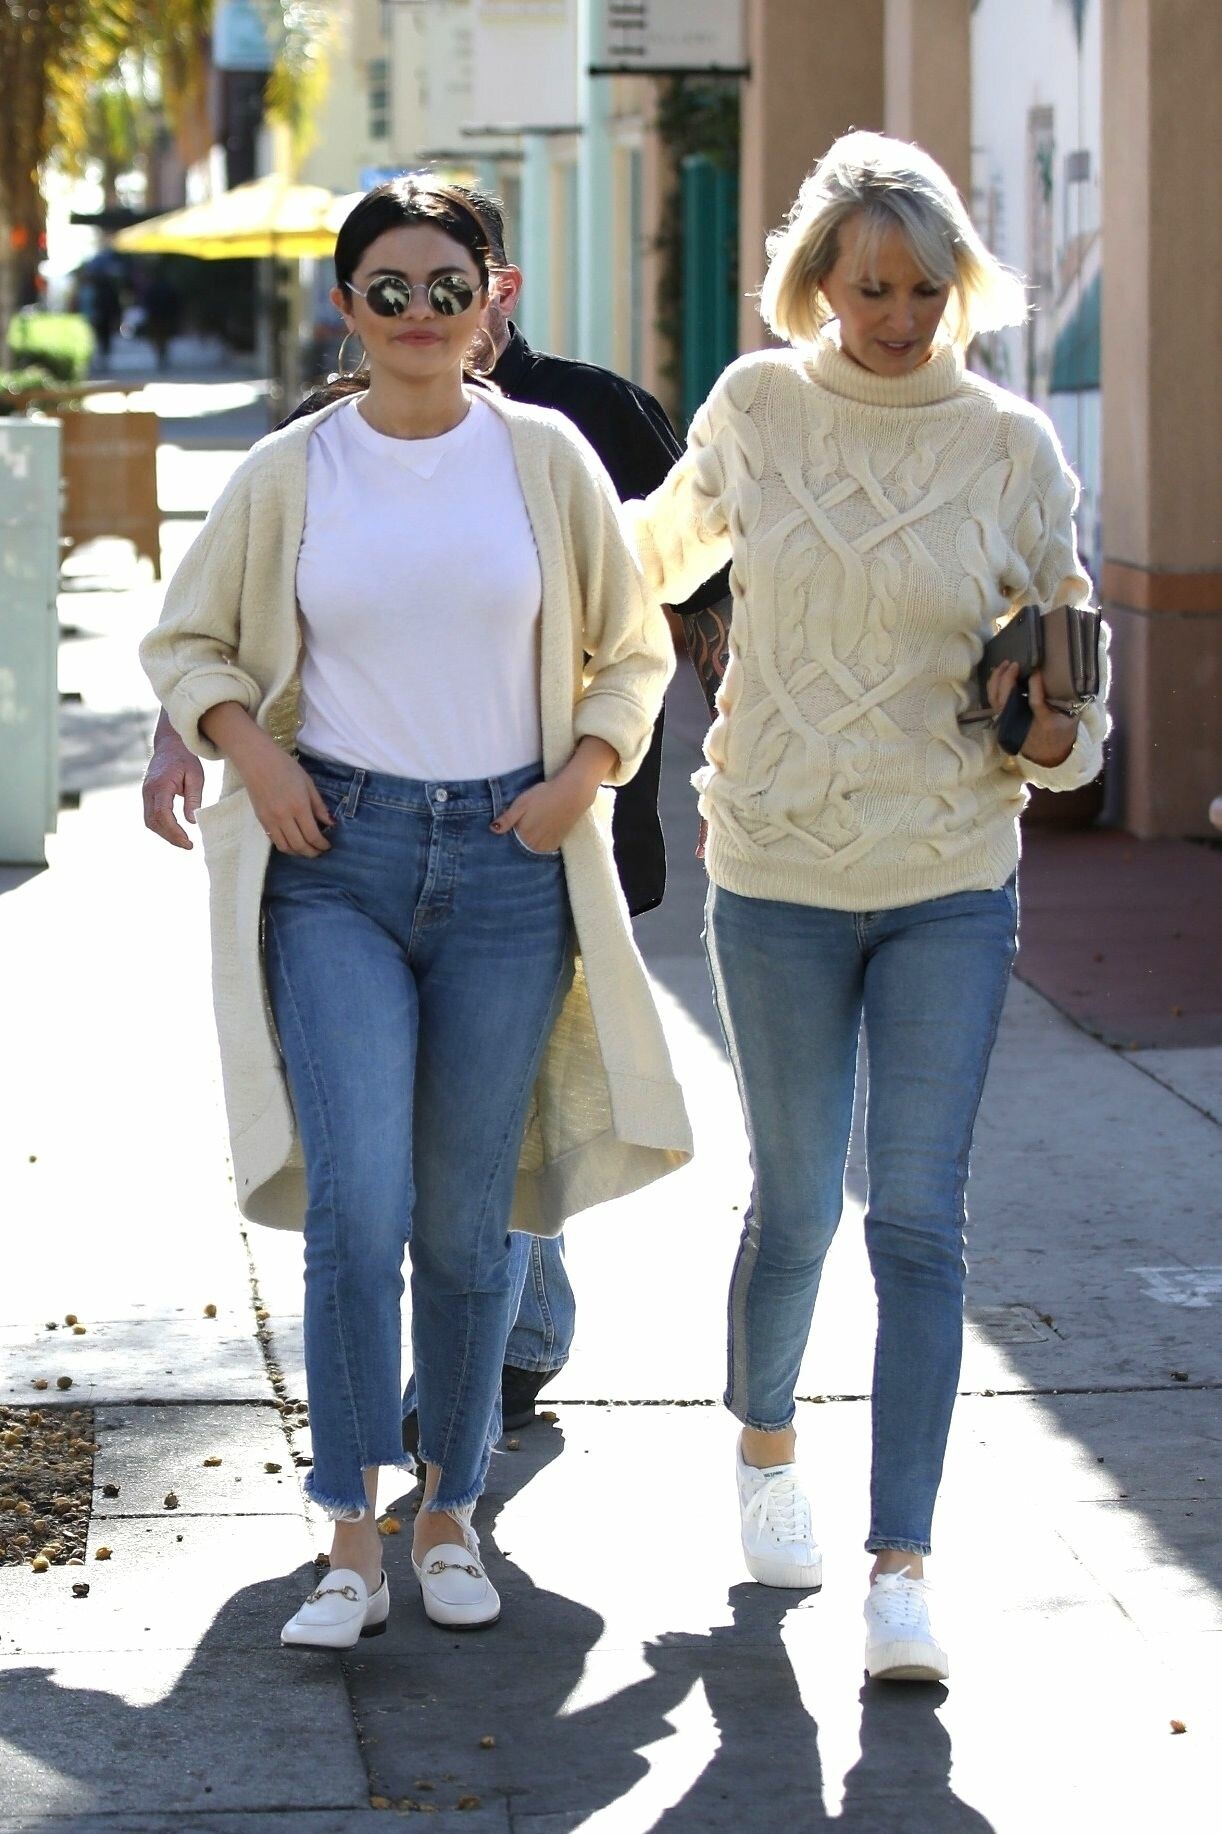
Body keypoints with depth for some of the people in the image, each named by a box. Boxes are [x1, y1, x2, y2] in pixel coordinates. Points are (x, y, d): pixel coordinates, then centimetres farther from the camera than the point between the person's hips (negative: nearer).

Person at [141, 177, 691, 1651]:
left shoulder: (547, 458, 3)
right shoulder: (289, 471, 2)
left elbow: (633, 652, 13)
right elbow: (185, 643, 14)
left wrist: (584, 773, -3)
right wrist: (252, 754, -3)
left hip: (506, 863, 1)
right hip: (336, 861, -1)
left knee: (464, 1217, 6)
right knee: (357, 1200, -13)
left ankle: (451, 1513, 23)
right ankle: (351, 1543, -5)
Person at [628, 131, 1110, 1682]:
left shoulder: (1012, 450, -3)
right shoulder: (755, 408, 0)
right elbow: (667, 544, 22)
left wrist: (1060, 737, -16)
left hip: (950, 882, -1)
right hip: (775, 872, 1)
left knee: (916, 1216, -6)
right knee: (797, 1205, 9)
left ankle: (901, 1569, -5)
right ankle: (765, 1446, 37)